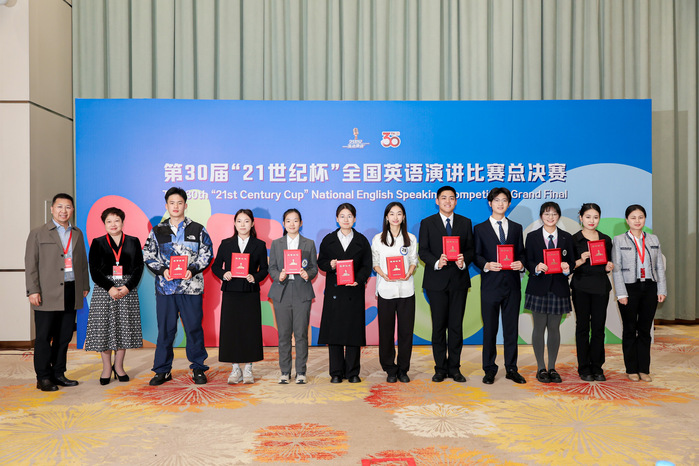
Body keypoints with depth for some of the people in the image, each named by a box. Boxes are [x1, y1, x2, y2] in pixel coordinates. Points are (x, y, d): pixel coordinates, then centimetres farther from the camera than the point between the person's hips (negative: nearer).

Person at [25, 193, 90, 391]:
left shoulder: (77, 234, 15)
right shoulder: (38, 233, 2)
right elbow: (30, 264, -2)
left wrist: (85, 286, 12)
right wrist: (33, 291, -10)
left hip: (71, 293, 4)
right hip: (47, 294, -4)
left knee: (64, 336, 10)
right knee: (44, 337, 1)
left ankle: (58, 374, 21)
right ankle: (43, 377, 10)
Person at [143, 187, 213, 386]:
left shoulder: (198, 230, 6)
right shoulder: (157, 231, 10)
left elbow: (207, 255, 4)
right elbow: (148, 257, 8)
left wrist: (193, 269, -13)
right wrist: (162, 270, -9)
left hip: (191, 286, -1)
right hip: (165, 286, 1)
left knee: (194, 328, 2)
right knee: (165, 329, 6)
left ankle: (198, 369, 14)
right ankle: (162, 370, 18)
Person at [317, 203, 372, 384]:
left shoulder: (361, 240, 7)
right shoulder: (329, 240, 9)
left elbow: (367, 266, 3)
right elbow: (320, 262, 9)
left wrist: (358, 280, -14)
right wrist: (330, 265, -12)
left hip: (354, 291, 0)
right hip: (334, 291, 1)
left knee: (353, 330, 1)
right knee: (334, 330, 1)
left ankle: (352, 372, 11)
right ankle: (336, 372, 10)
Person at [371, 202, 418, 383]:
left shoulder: (411, 239, 9)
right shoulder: (378, 239, 6)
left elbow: (414, 262, 10)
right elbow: (375, 263, 6)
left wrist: (408, 274, -11)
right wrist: (384, 275, -13)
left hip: (406, 290, 1)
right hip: (385, 290, -1)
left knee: (406, 330, 2)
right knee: (386, 331, 2)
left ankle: (403, 370, 15)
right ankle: (390, 370, 14)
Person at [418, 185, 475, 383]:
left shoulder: (465, 222, 11)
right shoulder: (427, 223, 5)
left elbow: (470, 249, 7)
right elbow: (423, 251, 0)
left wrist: (464, 261, -14)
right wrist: (436, 262, -19)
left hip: (459, 280, 1)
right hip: (436, 281, -1)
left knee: (457, 326, 4)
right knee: (438, 326, 3)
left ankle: (454, 368, 15)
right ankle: (440, 368, 13)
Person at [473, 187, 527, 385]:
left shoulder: (516, 228, 13)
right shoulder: (480, 228, 5)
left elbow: (521, 252, 12)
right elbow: (476, 256, 1)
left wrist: (521, 263, -9)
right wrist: (486, 265, -18)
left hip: (512, 284, 2)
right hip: (490, 285, -2)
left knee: (512, 328, 7)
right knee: (489, 329, 4)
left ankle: (511, 369, 18)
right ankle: (489, 369, 14)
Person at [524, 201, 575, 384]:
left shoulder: (567, 237, 9)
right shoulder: (532, 237, 4)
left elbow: (571, 261, 6)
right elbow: (528, 261, 0)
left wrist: (567, 267, -16)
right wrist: (536, 268, -21)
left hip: (559, 288, 2)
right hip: (538, 287, -2)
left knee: (554, 328, 6)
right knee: (539, 327, 2)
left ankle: (552, 367, 17)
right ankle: (541, 368, 13)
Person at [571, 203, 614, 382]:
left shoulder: (606, 240, 11)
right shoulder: (574, 239, 0)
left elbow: (608, 264, 17)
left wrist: (609, 267, -4)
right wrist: (580, 261, -19)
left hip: (601, 286, 3)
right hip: (581, 286, -3)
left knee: (599, 327, 4)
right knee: (583, 327, 2)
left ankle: (597, 367, 13)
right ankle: (584, 368, 10)